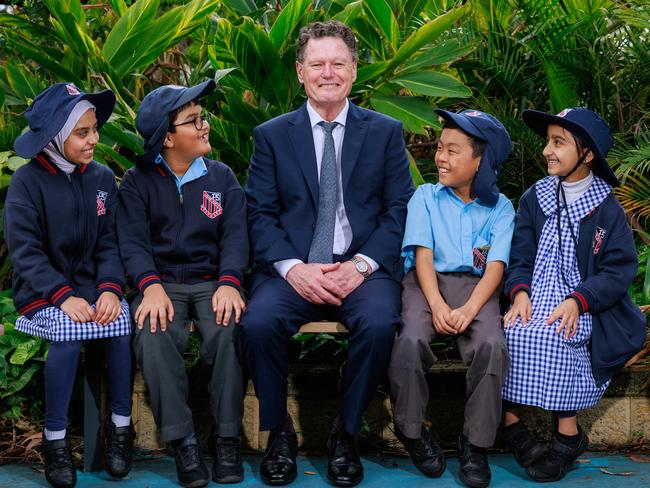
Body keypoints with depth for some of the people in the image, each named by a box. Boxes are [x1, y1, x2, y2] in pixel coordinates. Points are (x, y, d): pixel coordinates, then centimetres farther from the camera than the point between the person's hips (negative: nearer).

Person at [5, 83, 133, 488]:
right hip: (43, 290, -3)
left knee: (121, 321, -26)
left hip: (92, 284, 3)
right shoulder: (27, 182, -6)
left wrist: (110, 289, -17)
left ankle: (121, 426, -10)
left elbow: (110, 243, 2)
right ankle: (55, 438, -15)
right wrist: (63, 296, -24)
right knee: (67, 332, -31)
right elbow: (26, 252, -10)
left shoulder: (102, 178, 5)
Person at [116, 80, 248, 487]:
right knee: (154, 336, -33)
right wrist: (151, 286, -22)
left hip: (213, 281, 1)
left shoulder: (222, 177, 13)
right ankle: (182, 440, -22)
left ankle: (227, 438, -19)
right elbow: (133, 241, -2)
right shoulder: (138, 181, 9)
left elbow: (235, 236, 2)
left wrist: (229, 282, -19)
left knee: (230, 329, -33)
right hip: (163, 283, 0)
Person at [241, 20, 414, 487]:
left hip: (362, 268, 0)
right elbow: (260, 215, 4)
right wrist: (293, 268, -13)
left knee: (379, 323, -32)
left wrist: (361, 265, -12)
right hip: (293, 268, 0)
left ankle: (346, 436, -8)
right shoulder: (272, 135, 11)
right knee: (259, 323, -30)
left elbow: (400, 211, 5)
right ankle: (279, 434, -6)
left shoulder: (386, 132, 11)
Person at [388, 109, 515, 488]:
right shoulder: (426, 196, 12)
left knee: (493, 346, -30)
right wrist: (437, 305, -17)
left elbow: (496, 266, -1)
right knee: (410, 341, -30)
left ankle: (476, 443, -13)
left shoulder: (499, 207, 10)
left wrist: (469, 309, -19)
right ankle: (413, 432, -7)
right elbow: (423, 254, 0)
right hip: (428, 283, 0)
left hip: (475, 287, 0)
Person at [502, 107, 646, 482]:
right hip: (536, 296, 3)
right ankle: (512, 423, -17)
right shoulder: (534, 199, 11)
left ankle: (568, 433, -19)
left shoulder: (607, 209, 1)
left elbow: (619, 271, -6)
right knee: (514, 333, -29)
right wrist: (520, 292, -16)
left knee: (550, 337, -34)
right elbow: (520, 258, 5)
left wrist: (577, 301, -21)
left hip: (584, 306, -3)